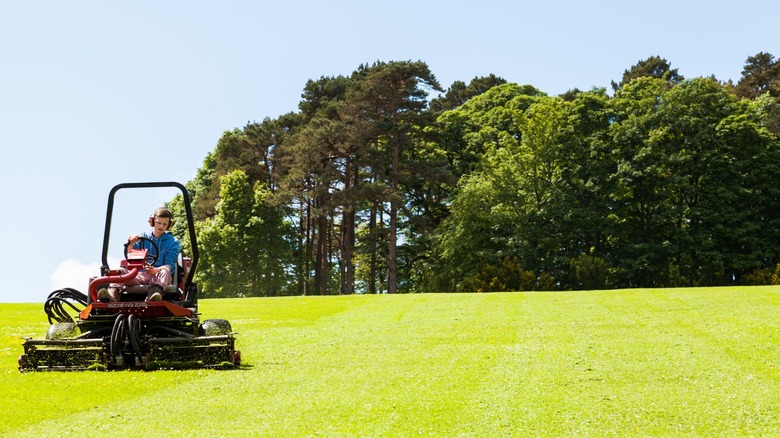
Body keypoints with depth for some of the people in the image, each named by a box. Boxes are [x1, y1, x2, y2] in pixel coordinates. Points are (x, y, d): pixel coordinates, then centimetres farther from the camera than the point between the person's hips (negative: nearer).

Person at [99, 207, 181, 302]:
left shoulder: (173, 242, 8)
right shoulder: (143, 237, 16)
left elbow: (169, 265, -5)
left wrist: (156, 270, -27)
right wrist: (131, 244, -14)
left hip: (158, 276, -3)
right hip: (140, 275, 3)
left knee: (165, 271, -37)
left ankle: (155, 293, -66)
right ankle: (113, 293, -53)